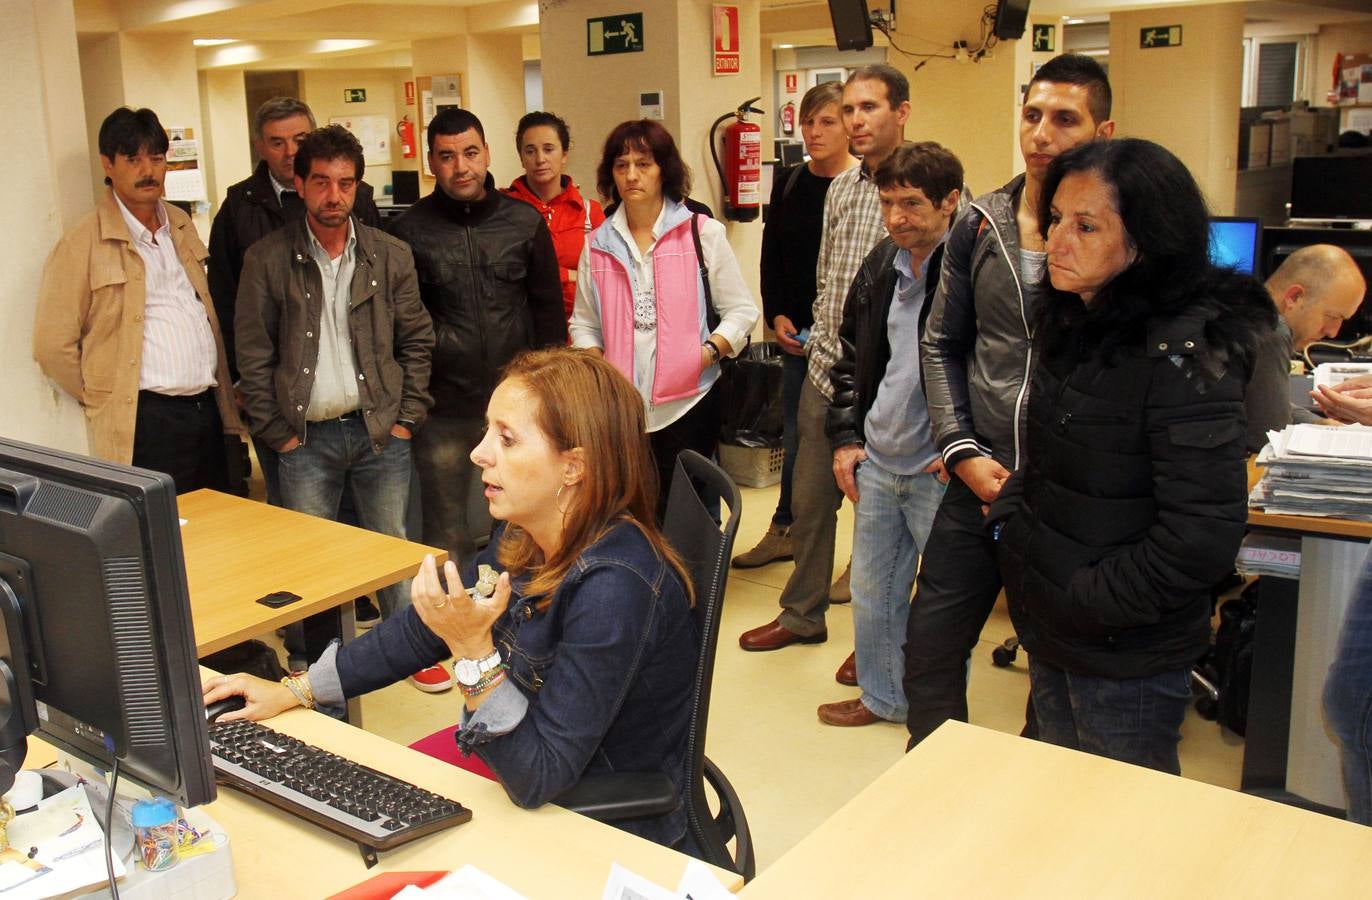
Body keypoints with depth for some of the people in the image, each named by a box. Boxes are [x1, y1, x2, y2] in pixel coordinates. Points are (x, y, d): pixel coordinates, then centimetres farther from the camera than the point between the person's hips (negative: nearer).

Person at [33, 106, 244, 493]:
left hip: (209, 411, 6)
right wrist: (107, 402, 0)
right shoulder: (83, 244, -6)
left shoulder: (181, 226, 13)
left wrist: (224, 399, 13)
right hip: (146, 422, -6)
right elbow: (53, 345, -7)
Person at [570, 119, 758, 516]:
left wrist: (709, 351, -14)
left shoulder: (704, 234, 0)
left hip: (687, 404, -2)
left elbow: (742, 311, 3)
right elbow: (584, 324, 15)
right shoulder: (598, 245, 9)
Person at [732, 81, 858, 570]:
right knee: (795, 437, 15)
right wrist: (778, 315, 1)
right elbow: (771, 256, 14)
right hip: (798, 336, 5)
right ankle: (784, 531, 32)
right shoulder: (789, 182, 8)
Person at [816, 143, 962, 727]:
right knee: (871, 591, 18)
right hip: (877, 460, 7)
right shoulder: (880, 266, 6)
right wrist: (846, 437, 11)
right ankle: (882, 697, 38)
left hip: (940, 470, -7)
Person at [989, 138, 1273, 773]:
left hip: (1126, 654, -8)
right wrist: (1011, 511, 1)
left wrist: (1086, 604, -19)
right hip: (1050, 634, 8)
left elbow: (1204, 533, -26)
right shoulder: (1073, 327, 5)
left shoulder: (1181, 355, -23)